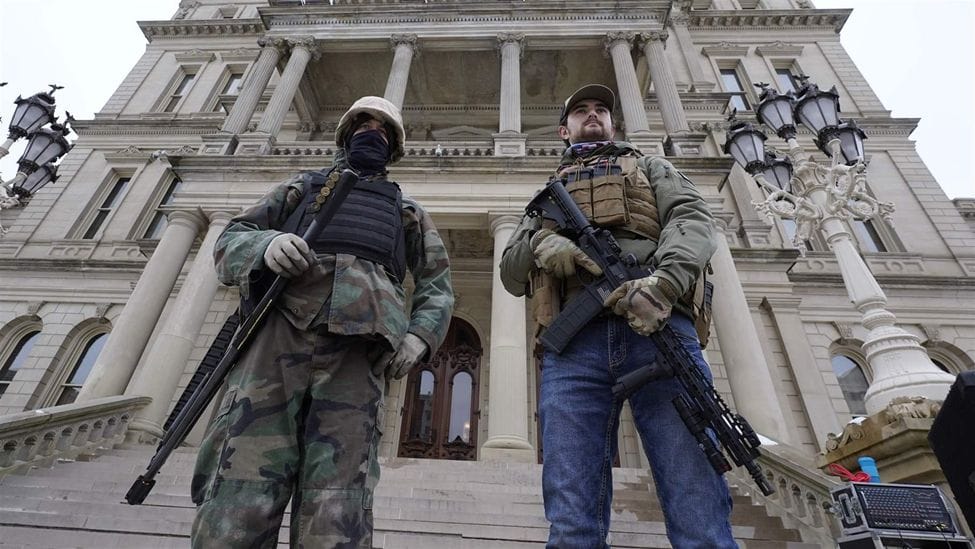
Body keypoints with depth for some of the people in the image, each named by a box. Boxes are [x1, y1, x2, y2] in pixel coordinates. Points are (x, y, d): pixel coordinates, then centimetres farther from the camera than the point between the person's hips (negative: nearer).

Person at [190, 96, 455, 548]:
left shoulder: (408, 211, 32)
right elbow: (230, 239, 23)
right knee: (235, 511, -12)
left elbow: (436, 285, 23)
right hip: (277, 326, 1)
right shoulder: (302, 186, 33)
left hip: (356, 344, 0)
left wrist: (420, 337, 1)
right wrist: (265, 243, -3)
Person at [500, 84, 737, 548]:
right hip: (572, 343, 2)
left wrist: (663, 281, -15)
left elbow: (692, 218, 8)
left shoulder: (651, 169, 30)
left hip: (657, 325, 0)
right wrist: (539, 242, -2)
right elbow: (510, 272, 23)